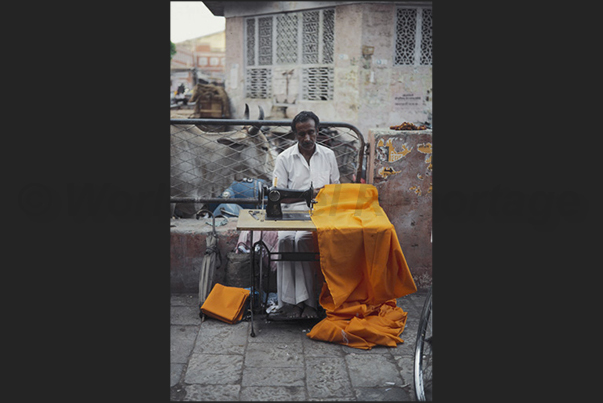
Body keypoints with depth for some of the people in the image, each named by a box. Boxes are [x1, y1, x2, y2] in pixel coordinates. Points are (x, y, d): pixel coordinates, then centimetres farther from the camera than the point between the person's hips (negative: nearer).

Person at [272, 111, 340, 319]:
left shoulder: (328, 155, 13)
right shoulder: (284, 158, 6)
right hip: (292, 210, 0)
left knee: (304, 238, -33)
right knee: (286, 239, -33)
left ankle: (308, 301, -26)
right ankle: (289, 301, -27)